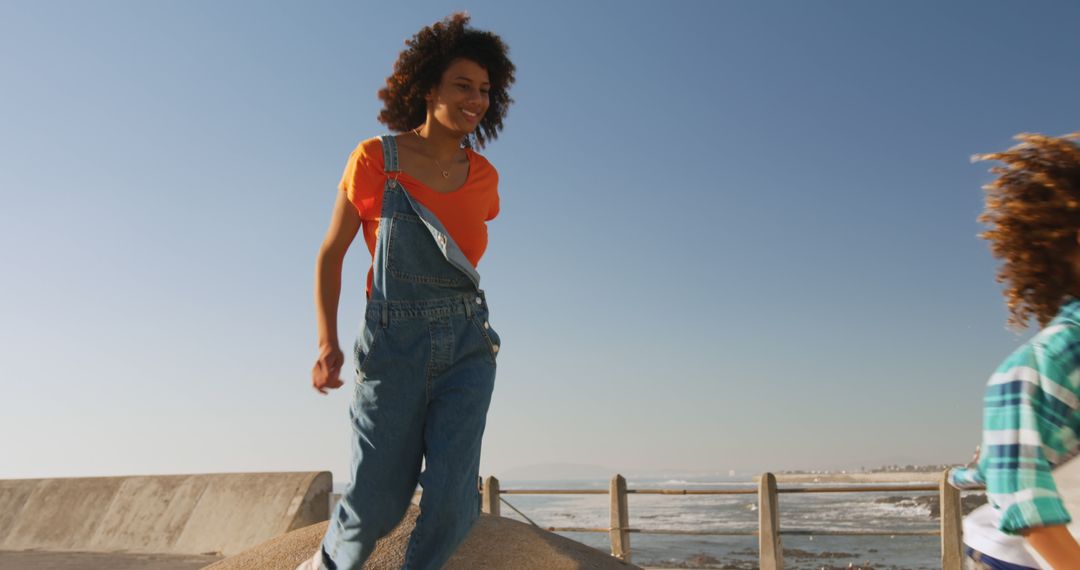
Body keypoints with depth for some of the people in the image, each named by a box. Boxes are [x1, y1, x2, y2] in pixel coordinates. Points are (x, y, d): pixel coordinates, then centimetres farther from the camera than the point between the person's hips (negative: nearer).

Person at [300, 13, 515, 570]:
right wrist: (327, 345, -8)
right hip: (393, 346, -2)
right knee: (377, 504, 3)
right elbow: (331, 254, 1)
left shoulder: (482, 175, 5)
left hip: (468, 347, 3)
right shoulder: (374, 159, -4)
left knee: (452, 498, -11)